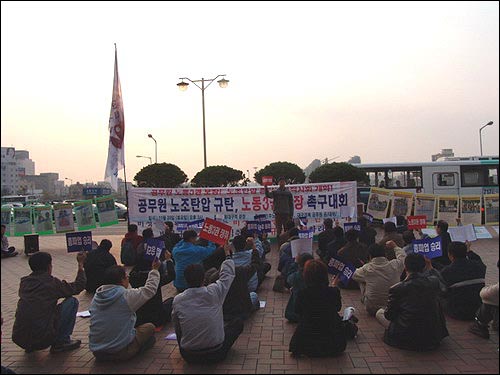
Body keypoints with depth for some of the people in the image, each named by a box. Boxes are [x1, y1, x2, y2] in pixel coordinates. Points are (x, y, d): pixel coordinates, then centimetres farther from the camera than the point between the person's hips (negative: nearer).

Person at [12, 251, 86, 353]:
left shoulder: (24, 282, 8)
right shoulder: (52, 283, -8)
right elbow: (78, 286, 6)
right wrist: (81, 265, 17)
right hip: (42, 340, -7)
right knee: (72, 301, 5)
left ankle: (30, 346, 24)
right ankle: (61, 342, 5)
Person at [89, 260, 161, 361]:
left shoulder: (96, 297, 1)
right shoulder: (127, 296, -16)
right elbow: (150, 289, -4)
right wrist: (155, 270, 10)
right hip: (121, 352, -7)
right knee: (150, 327, 10)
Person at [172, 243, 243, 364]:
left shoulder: (177, 300, -10)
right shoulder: (215, 292, -15)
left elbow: (175, 323, 7)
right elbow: (228, 274, 3)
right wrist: (228, 254, 18)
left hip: (188, 356, 3)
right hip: (215, 354, -2)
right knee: (238, 322, 16)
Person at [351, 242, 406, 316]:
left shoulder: (366, 269, -15)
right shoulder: (394, 265, -12)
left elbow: (354, 276, 7)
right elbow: (403, 257, 12)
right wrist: (395, 246, 28)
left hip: (372, 309, -2)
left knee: (361, 281, 16)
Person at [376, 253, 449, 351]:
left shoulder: (396, 289, -15)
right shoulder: (434, 282, -5)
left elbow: (389, 316, -3)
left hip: (406, 339, -4)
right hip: (433, 340, 4)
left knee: (379, 313, 16)